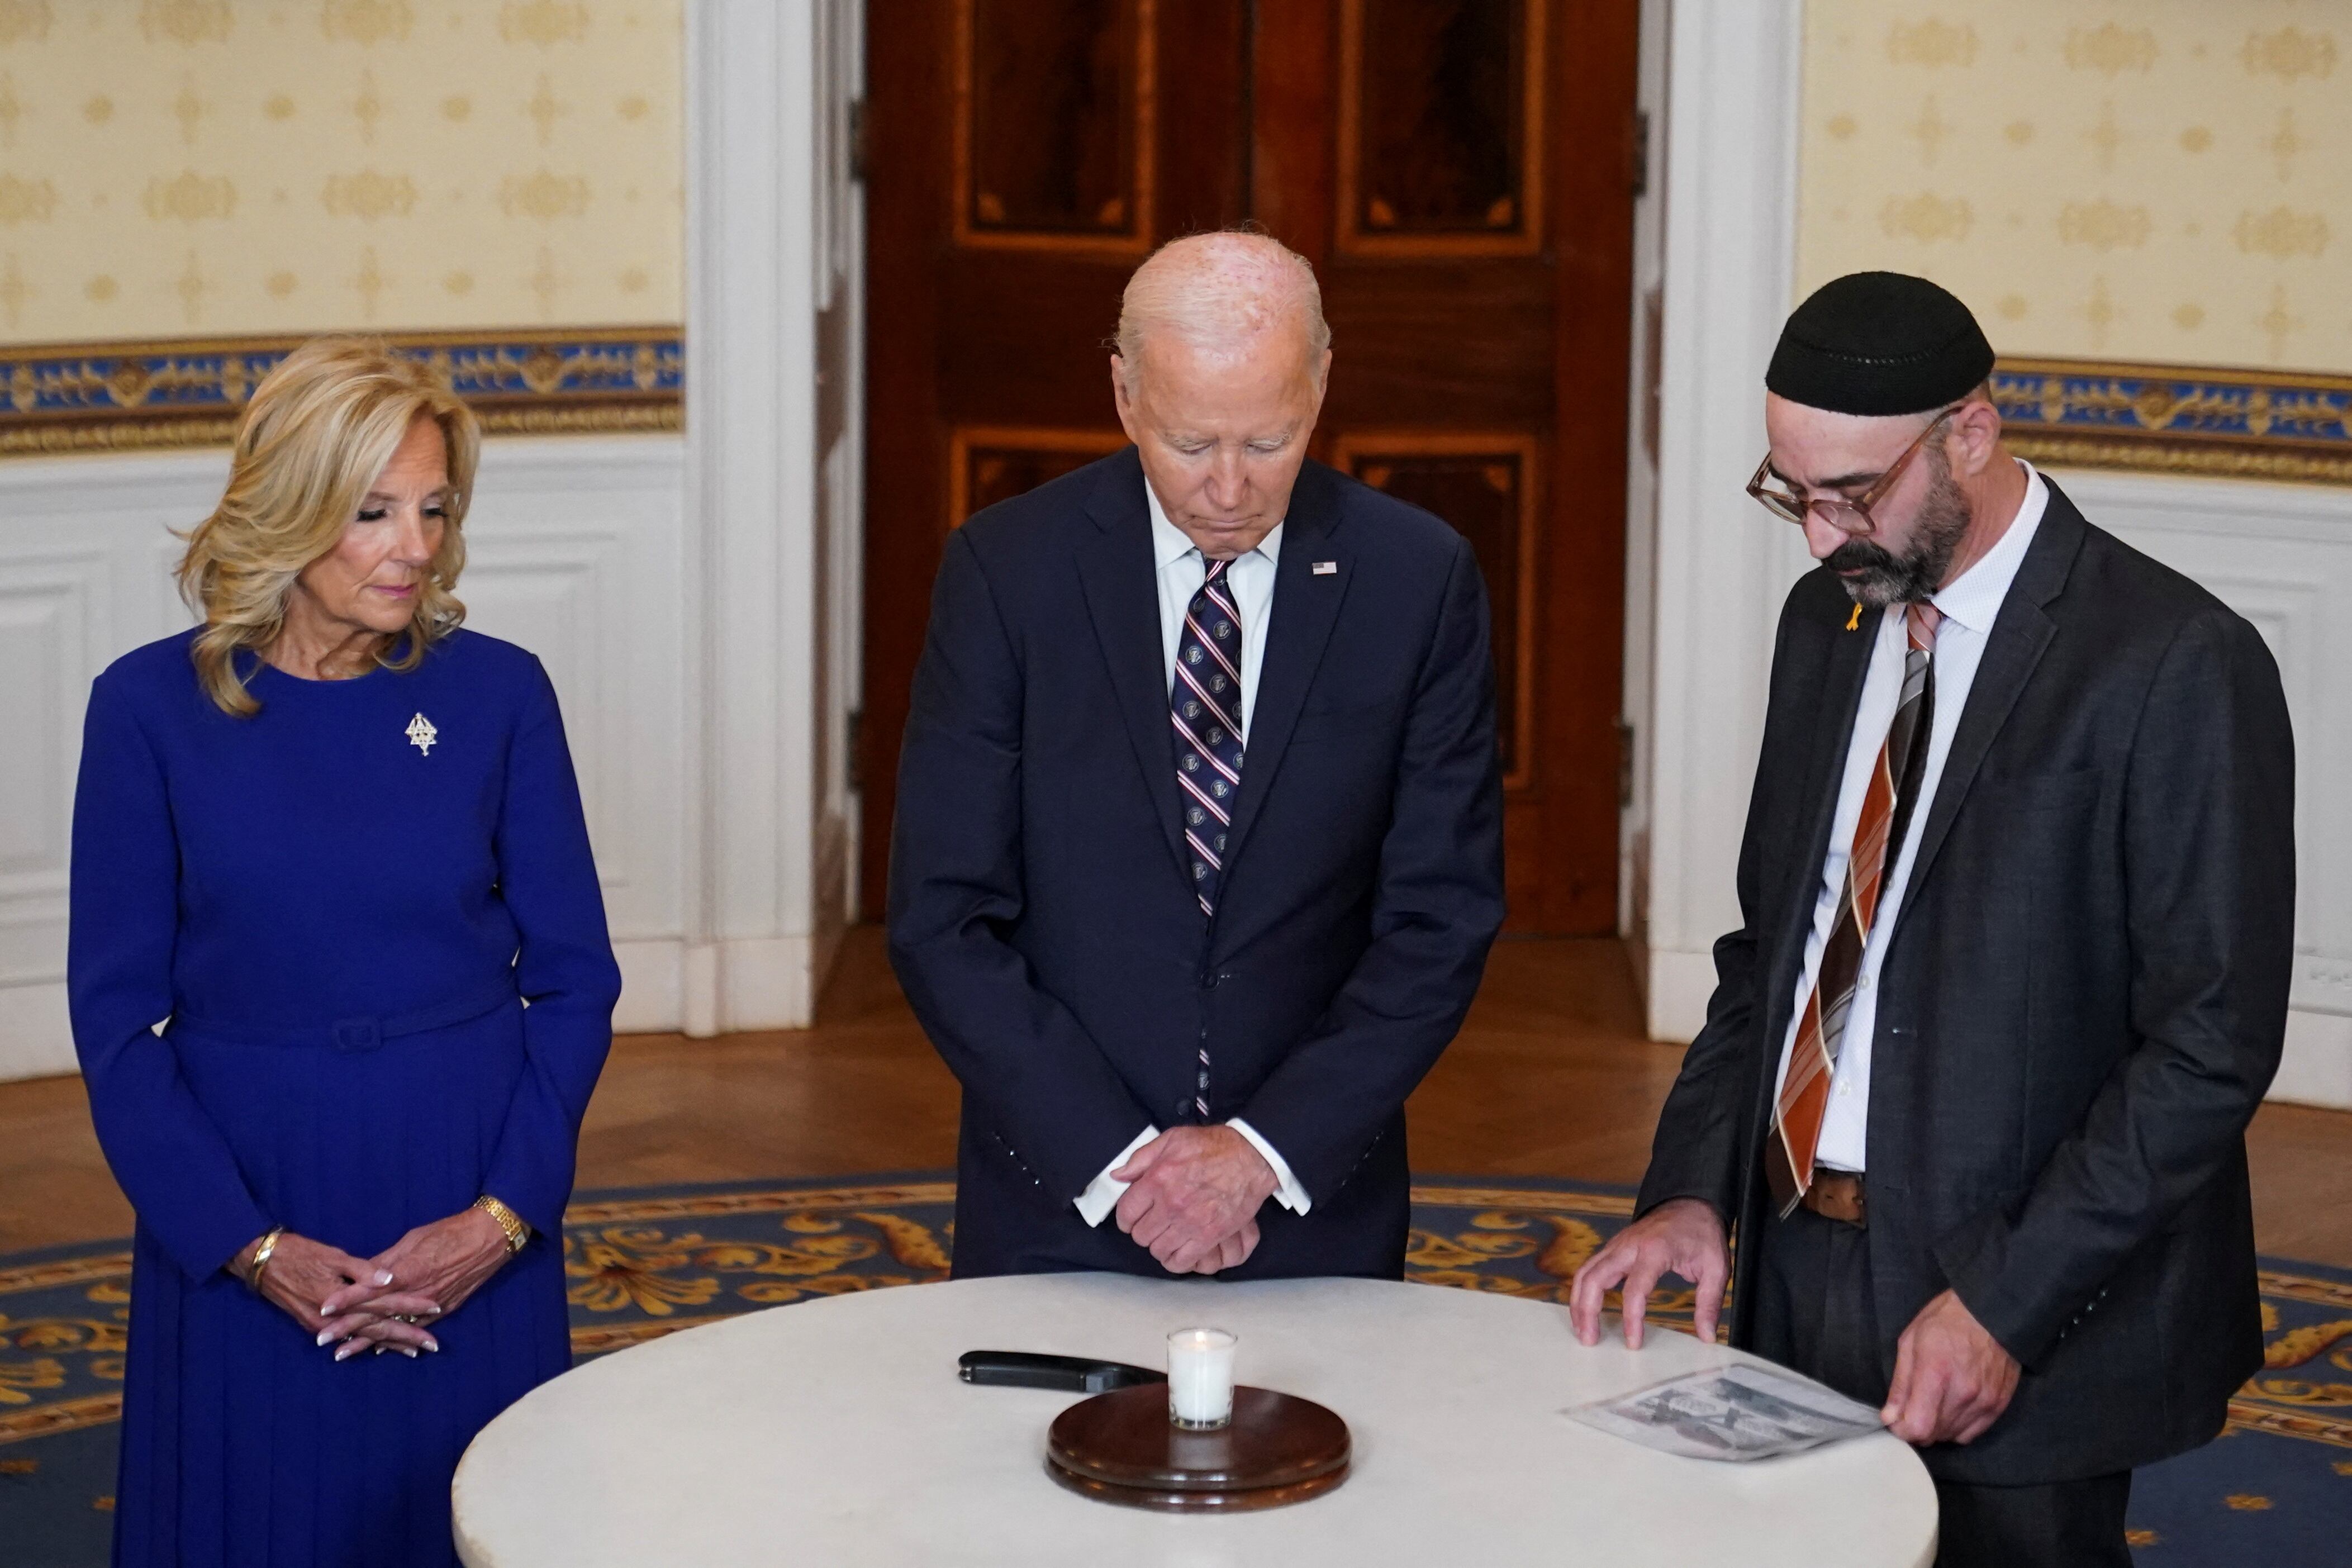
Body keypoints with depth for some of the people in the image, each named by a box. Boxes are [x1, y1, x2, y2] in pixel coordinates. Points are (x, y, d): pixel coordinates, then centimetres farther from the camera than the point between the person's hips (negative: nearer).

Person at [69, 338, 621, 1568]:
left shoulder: (498, 693, -2)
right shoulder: (153, 707, -5)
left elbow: (574, 979, 1)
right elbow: (117, 1014, -4)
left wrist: (502, 1215, -10)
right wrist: (250, 1246, -12)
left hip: (469, 1208, 1)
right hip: (240, 1193, -1)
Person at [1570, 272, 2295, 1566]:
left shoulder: (2178, 666, -14)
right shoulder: (1828, 618, 9)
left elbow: (2213, 1045, -15)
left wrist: (2005, 1306, -18)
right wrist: (1693, 1189, 1)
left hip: (2020, 1320, -6)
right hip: (1789, 1263, 6)